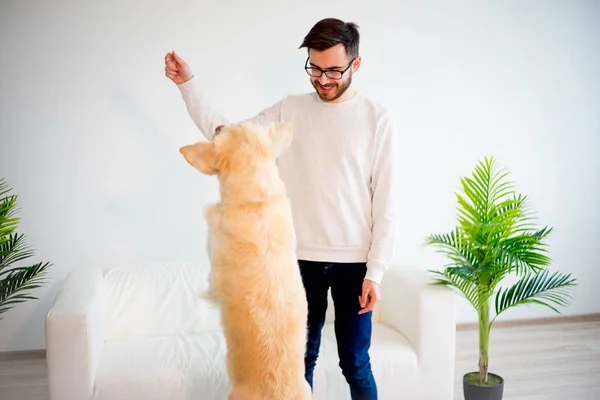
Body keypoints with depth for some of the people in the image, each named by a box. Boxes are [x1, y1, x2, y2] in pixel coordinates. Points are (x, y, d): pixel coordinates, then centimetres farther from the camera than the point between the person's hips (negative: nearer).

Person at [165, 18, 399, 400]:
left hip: (354, 263, -2)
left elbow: (387, 203, -6)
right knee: (299, 360, 14)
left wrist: (375, 271, -10)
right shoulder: (289, 110, 4)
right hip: (299, 258, 2)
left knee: (355, 364, 9)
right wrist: (189, 85, -8)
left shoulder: (377, 119, -4)